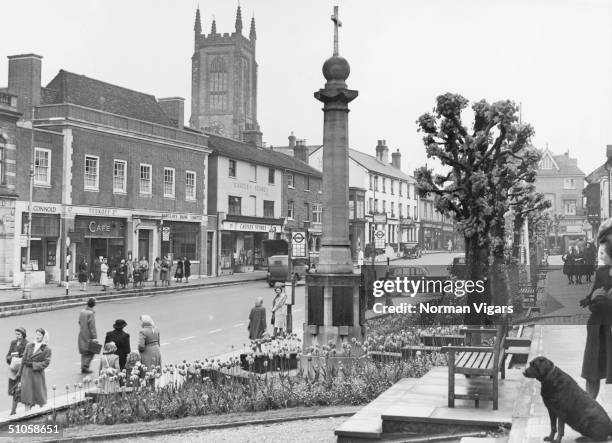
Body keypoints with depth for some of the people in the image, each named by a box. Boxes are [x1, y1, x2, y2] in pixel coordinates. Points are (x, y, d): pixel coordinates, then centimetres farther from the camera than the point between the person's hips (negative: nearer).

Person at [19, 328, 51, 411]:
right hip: (27, 373, 3)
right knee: (27, 394, 2)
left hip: (38, 373, -3)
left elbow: (46, 363, -8)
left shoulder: (47, 349, -2)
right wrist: (20, 372, 8)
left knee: (39, 393, 4)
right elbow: (24, 360, 10)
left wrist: (33, 364, -15)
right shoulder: (29, 346, 9)